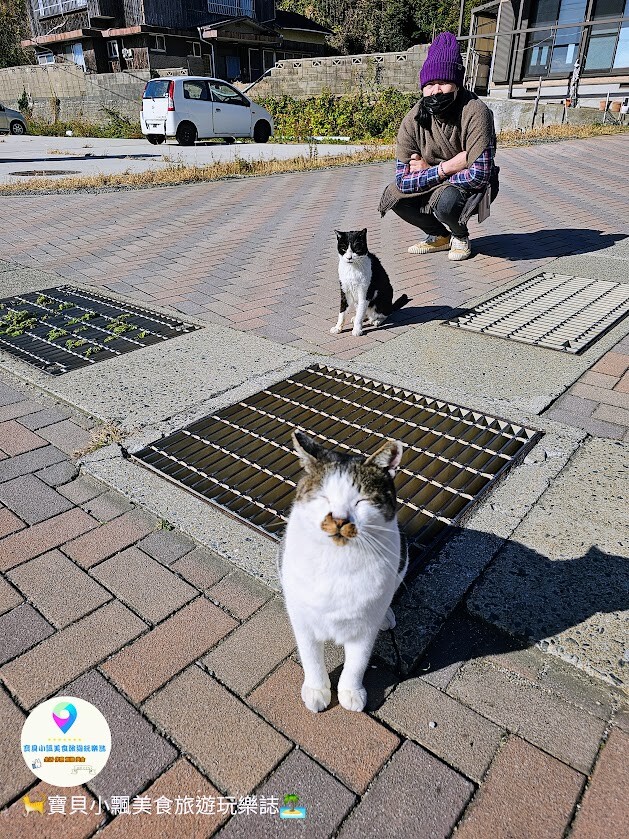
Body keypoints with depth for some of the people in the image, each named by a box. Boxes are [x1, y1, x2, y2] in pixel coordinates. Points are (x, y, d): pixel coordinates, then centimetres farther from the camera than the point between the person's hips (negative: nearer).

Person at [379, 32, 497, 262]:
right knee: (394, 195, -13)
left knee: (445, 201, -36)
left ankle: (460, 236, 1)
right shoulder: (413, 121, -14)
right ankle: (440, 235, 8)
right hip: (435, 188, 5)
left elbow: (480, 173, -31)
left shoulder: (475, 113, -25)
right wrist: (440, 172, -28)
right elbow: (403, 180, -17)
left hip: (472, 187, -5)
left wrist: (431, 170, -23)